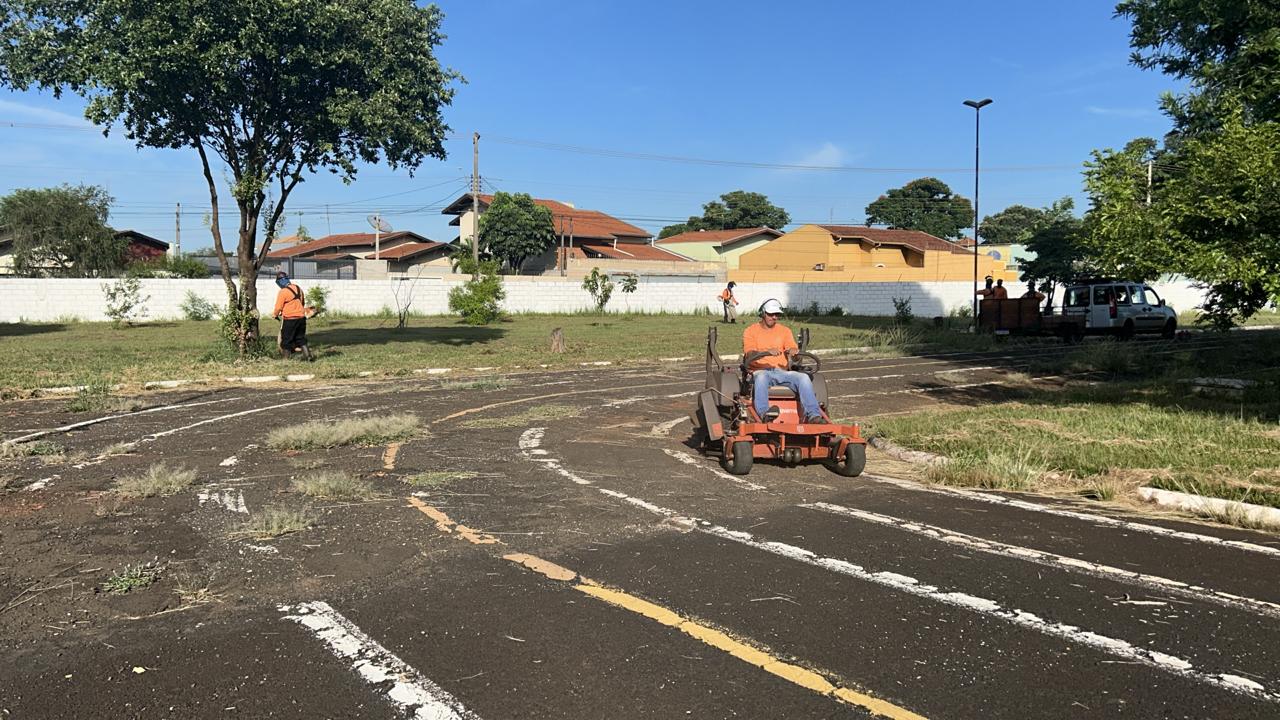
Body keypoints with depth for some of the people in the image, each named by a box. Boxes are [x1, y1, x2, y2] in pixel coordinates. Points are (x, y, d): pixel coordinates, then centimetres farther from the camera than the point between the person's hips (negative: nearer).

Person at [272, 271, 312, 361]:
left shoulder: (283, 292, -14)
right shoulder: (298, 288, 7)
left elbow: (278, 307, -9)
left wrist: (275, 315, 10)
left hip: (289, 319, -6)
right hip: (301, 317, 6)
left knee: (286, 340, 6)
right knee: (301, 338, 14)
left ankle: (286, 358, 11)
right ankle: (307, 355, 6)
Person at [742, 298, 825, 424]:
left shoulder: (785, 330, 18)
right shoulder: (751, 330, 8)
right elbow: (749, 354, -10)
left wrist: (794, 351, -20)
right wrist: (767, 351, -30)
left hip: (782, 372, 3)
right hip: (760, 371, -3)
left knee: (803, 377, -26)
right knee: (761, 377, -40)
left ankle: (813, 415, -36)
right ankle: (764, 413, -57)